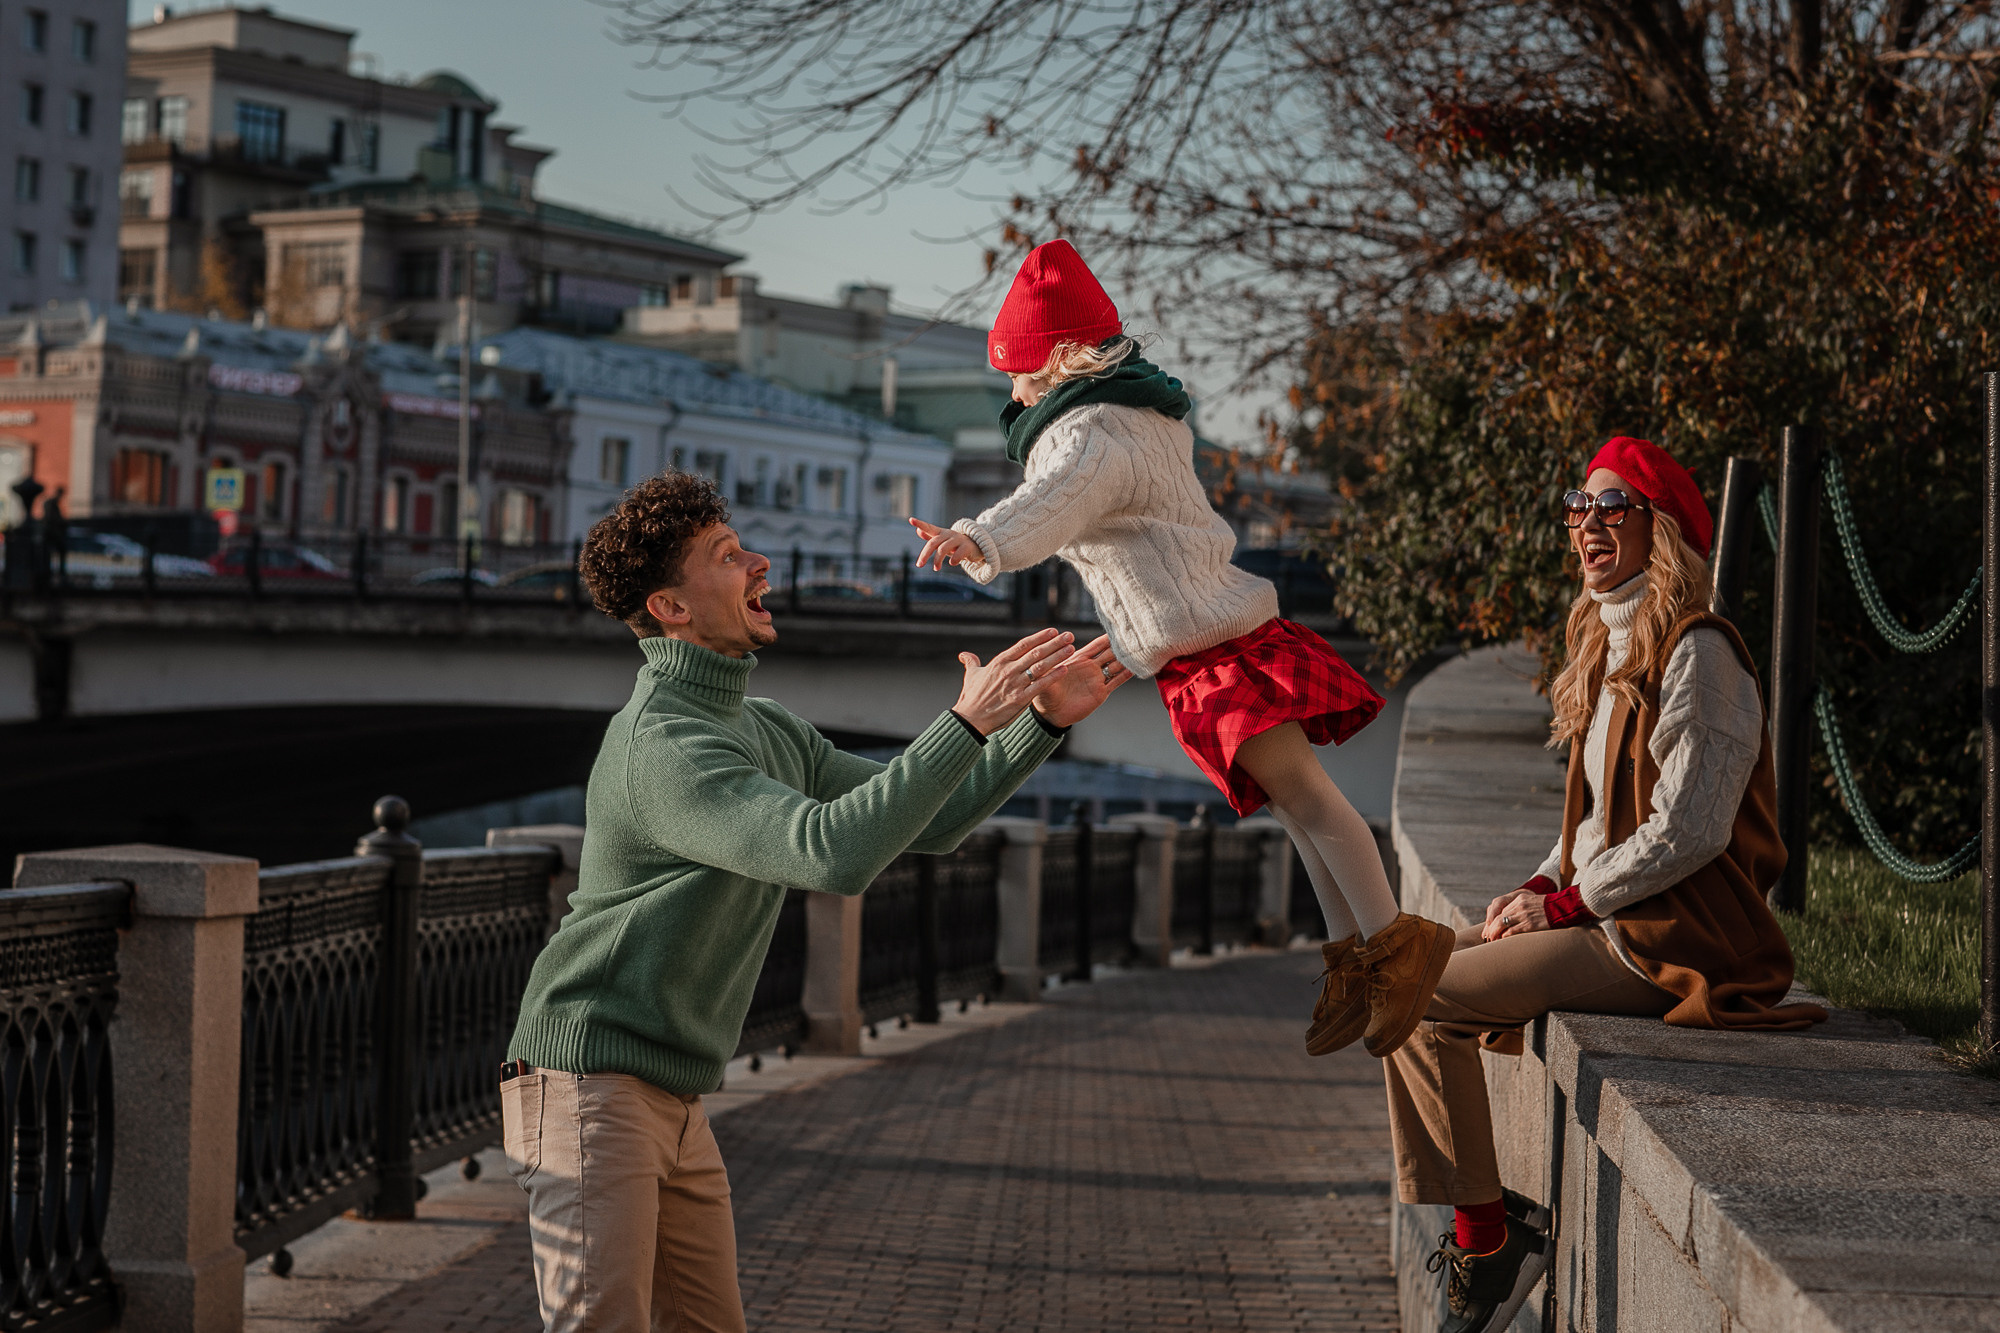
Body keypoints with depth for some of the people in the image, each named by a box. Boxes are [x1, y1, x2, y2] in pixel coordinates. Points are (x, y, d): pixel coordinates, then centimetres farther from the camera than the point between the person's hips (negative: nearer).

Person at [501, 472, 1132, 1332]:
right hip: (586, 1086, -10)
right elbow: (835, 854, -33)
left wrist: (1043, 720, 6)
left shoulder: (768, 734, 13)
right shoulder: (662, 747, -21)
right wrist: (969, 722, -30)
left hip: (674, 1103, 10)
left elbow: (927, 825, 17)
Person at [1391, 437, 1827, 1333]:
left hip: (1666, 940, -10)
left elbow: (1686, 833, -22)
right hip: (1610, 917, 10)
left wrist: (1562, 904, -14)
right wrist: (1539, 887, 4)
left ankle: (1488, 1233, -5)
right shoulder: (1614, 647, 16)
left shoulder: (1697, 654, -16)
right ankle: (1469, 1216, 12)